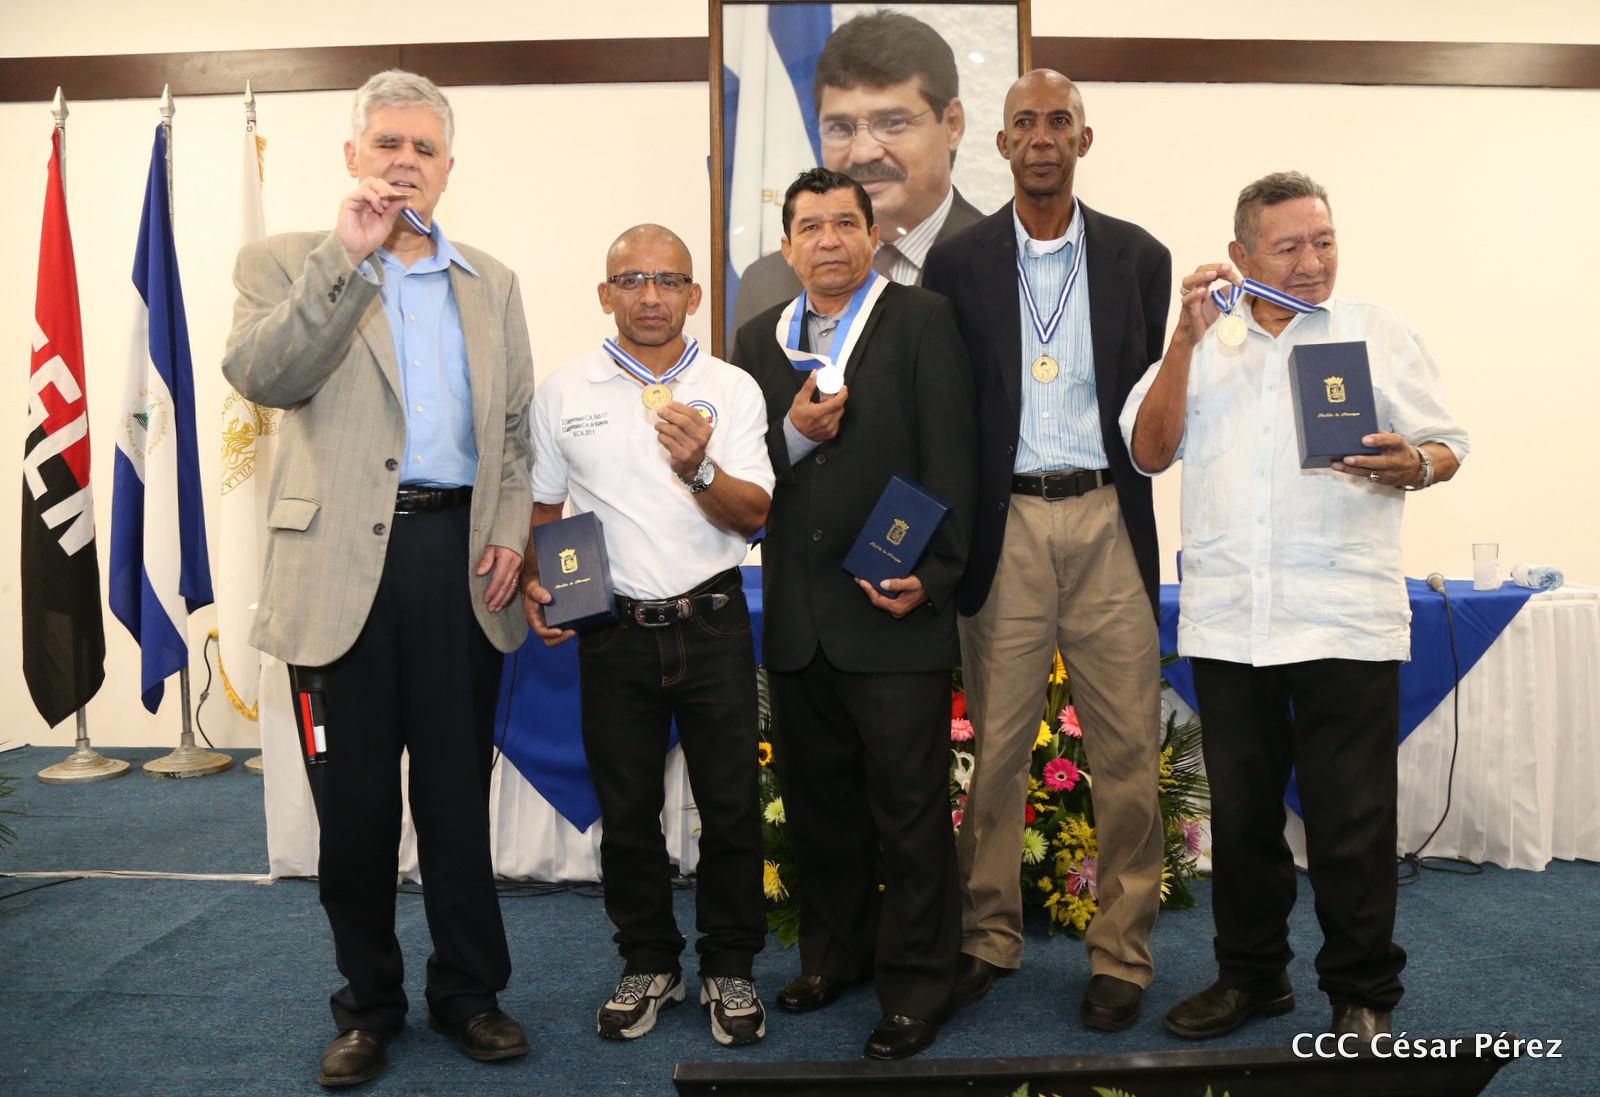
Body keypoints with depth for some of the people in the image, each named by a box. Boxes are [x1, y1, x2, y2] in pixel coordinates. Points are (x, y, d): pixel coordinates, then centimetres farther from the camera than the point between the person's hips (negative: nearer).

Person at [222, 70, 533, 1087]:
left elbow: (516, 427, 16)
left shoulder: (492, 284, 16)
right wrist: (346, 252, -15)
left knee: (459, 793, 10)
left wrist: (510, 529, 1)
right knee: (355, 801, 7)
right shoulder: (287, 262, 6)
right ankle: (369, 1005, 25)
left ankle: (469, 992, 25)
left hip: (460, 556, 2)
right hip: (342, 559, -2)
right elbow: (259, 373, -13)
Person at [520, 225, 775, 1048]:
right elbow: (540, 505, 15)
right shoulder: (563, 393, 6)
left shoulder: (732, 389, 2)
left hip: (711, 622, -1)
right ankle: (648, 964, 27)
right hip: (613, 630, 1)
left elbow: (753, 515, -4)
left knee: (731, 805, 4)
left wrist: (699, 470, -22)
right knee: (626, 809, 10)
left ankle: (729, 967, 21)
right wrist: (531, 581, -1)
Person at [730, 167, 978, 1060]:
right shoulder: (759, 340, 14)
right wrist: (791, 434, -11)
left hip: (893, 611, -5)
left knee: (909, 808, 3)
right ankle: (837, 952, 33)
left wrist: (930, 575, -14)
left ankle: (917, 986, 17)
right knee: (818, 799, 15)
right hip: (797, 617, 5)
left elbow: (950, 460, -7)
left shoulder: (923, 321, 0)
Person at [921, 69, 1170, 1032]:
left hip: (1107, 521, 1)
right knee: (996, 744, 6)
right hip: (1005, 527, 0)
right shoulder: (958, 263, 6)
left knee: (1129, 749, 2)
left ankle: (1122, 953, 17)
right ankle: (989, 935, 22)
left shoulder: (1139, 257, 9)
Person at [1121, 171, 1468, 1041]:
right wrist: (1190, 336, -4)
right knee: (1240, 812, 12)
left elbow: (1447, 446, 7)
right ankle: (1250, 975, 29)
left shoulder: (1379, 334, 7)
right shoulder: (1201, 343, 13)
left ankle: (1362, 993, 20)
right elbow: (1150, 452, 3)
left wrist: (1409, 464, -17)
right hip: (1225, 624, 3)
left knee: (1351, 819, 1)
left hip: (1345, 624, -2)